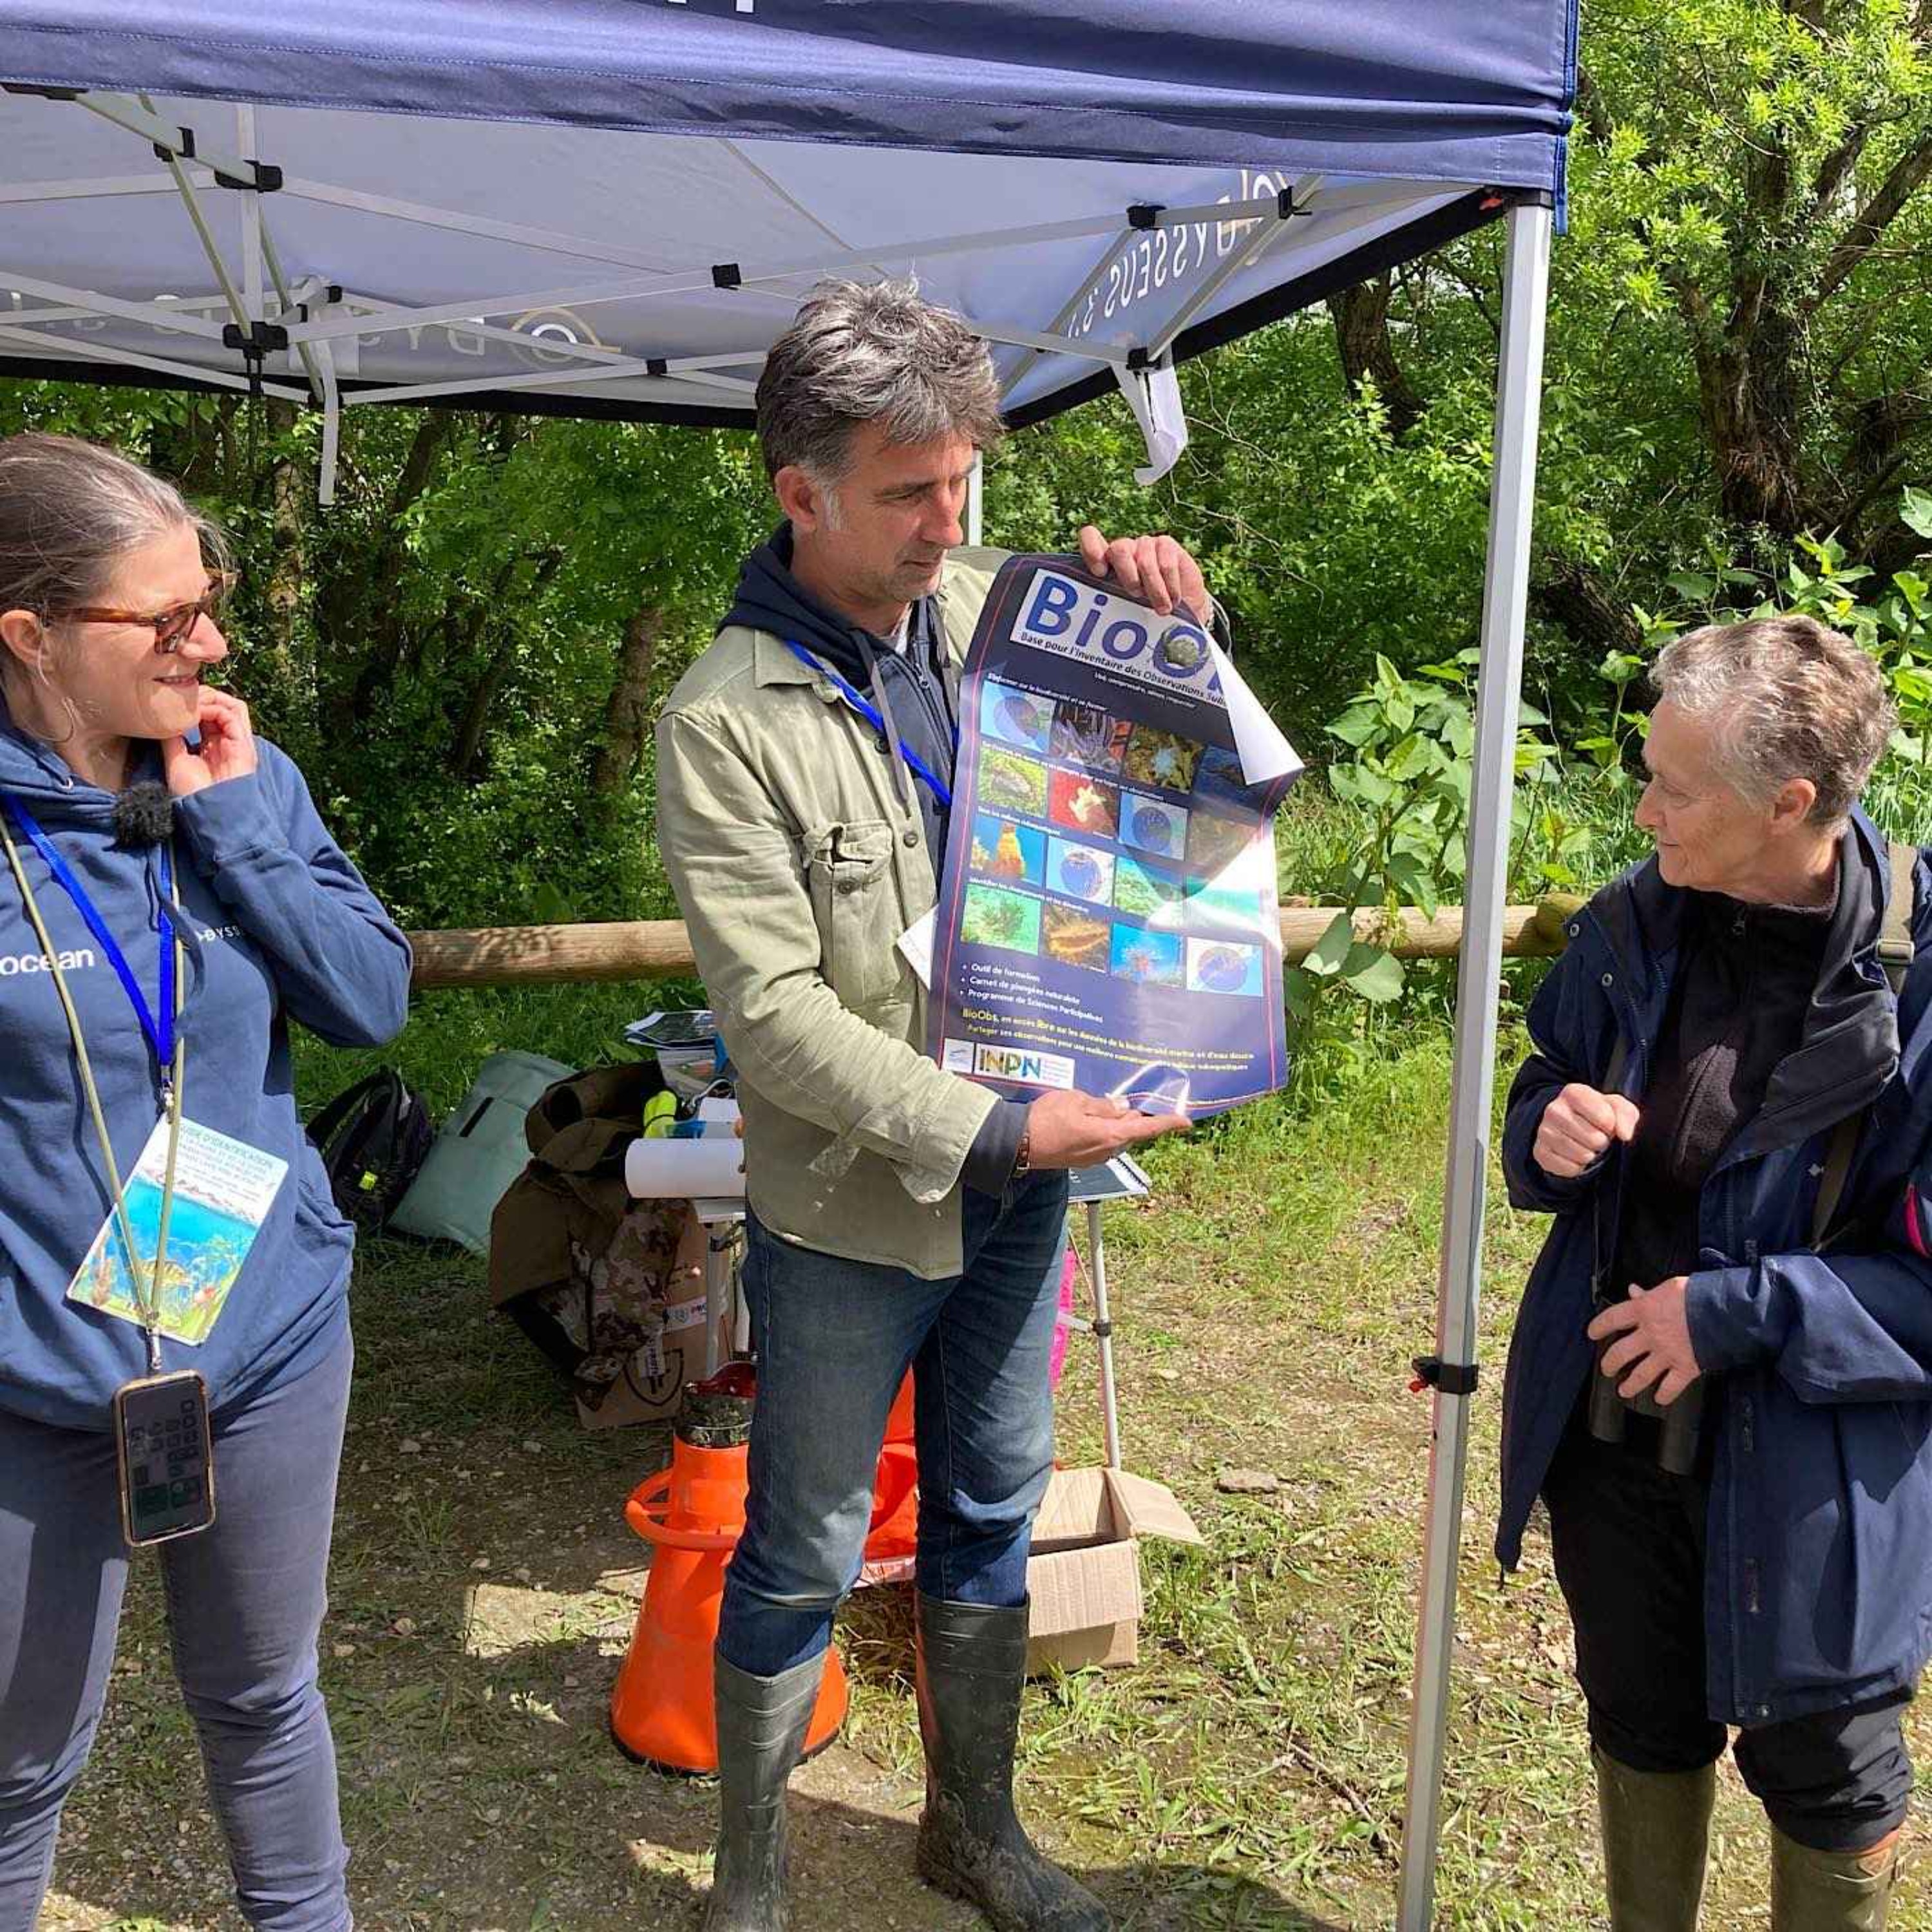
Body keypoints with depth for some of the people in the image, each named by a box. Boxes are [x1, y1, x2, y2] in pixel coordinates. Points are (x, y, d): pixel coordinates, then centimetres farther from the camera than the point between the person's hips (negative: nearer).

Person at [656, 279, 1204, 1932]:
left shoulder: (986, 606, -1)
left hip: (1021, 1181, 6)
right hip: (850, 1214, -5)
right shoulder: (727, 720, -17)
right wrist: (993, 1128, -24)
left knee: (993, 1521, 21)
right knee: (805, 1560, 11)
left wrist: (1148, 592, -5)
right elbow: (774, 1015, -21)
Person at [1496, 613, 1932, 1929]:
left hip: (1811, 1468, -4)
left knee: (1823, 1768, 19)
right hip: (1611, 1420, 4)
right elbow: (1555, 1092, 8)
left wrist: (1738, 1313, -22)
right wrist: (1549, 1135, -14)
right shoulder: (1637, 928, -8)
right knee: (1644, 1724, 25)